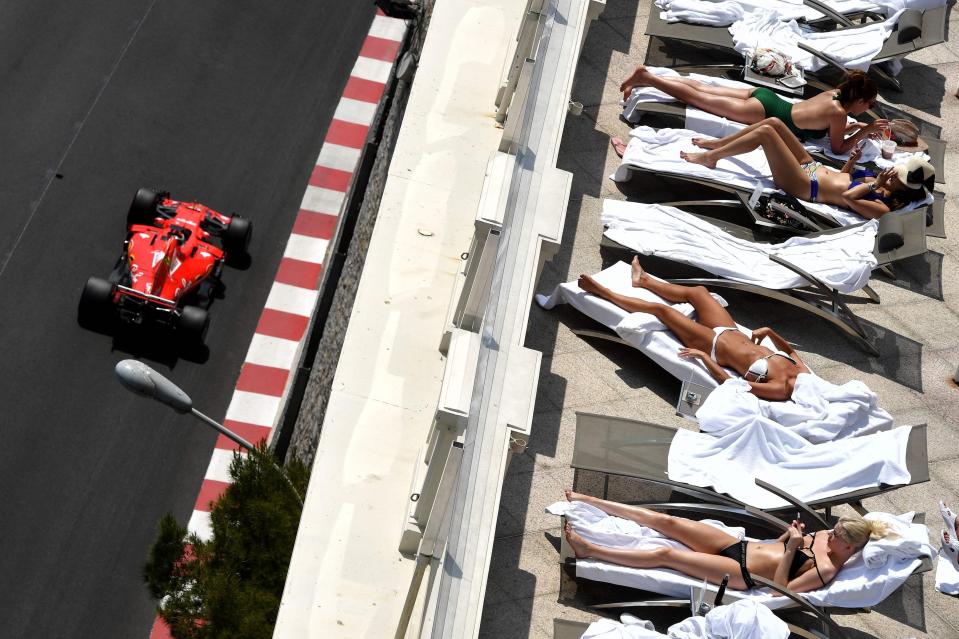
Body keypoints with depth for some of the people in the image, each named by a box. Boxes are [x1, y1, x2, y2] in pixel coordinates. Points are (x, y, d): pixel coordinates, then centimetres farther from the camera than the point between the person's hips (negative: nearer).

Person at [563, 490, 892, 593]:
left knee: (665, 555, -16)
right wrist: (793, 531, 0)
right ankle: (586, 500, 1)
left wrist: (792, 548, -25)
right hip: (738, 545, 7)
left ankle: (588, 550, -10)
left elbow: (779, 589, -21)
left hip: (742, 573, -7)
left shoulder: (826, 569, -15)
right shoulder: (823, 537, 8)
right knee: (667, 522, -3)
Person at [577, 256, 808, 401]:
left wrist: (702, 355, -31)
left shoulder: (780, 390, -34)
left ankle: (601, 292, 16)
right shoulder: (803, 372, -16)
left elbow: (730, 383, -35)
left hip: (715, 346, -7)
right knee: (697, 291, 17)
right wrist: (769, 331, -4)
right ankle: (643, 280, 43)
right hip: (733, 334, 7)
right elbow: (790, 349, 9)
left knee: (659, 309, -4)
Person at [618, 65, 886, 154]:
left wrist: (861, 126, 12)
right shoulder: (839, 112, -18)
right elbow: (838, 148, -10)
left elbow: (835, 127, 23)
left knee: (703, 90, 8)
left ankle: (647, 76, 9)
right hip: (765, 112, -7)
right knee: (699, 98, -4)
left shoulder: (835, 94, 7)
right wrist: (866, 130, -7)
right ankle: (646, 78, -2)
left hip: (765, 97, 7)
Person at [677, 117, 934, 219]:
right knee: (773, 122, 3)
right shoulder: (880, 179, 8)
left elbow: (848, 197, -32)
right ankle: (716, 143, 20)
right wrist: (853, 161, 0)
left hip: (805, 185, -9)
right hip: (812, 166, 9)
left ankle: (709, 157, 0)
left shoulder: (882, 207, -18)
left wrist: (874, 185, -22)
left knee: (765, 132, -17)